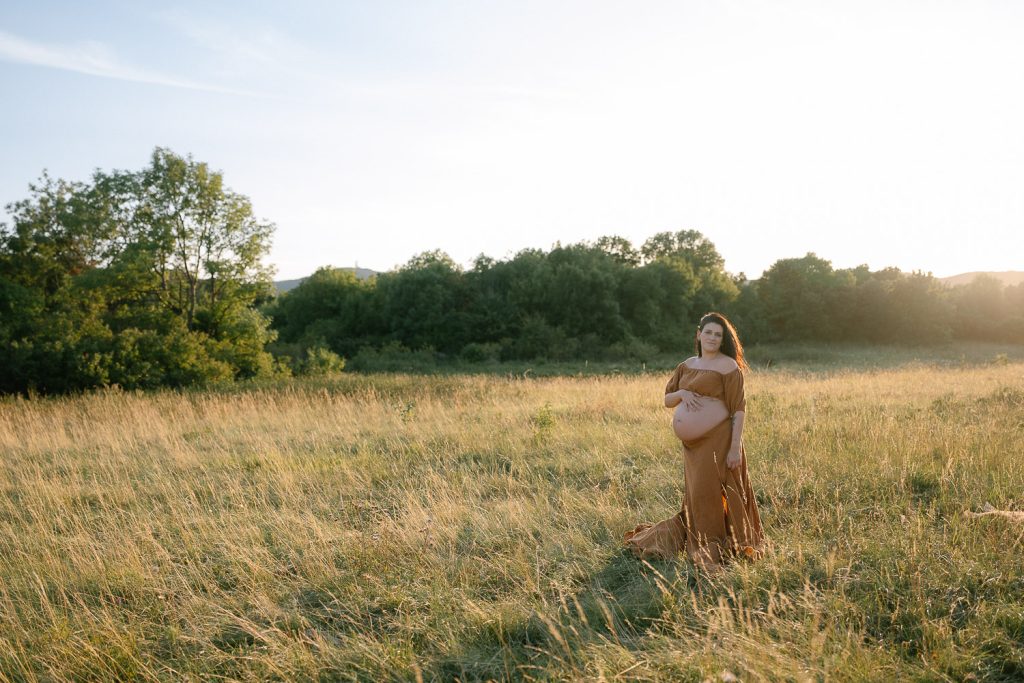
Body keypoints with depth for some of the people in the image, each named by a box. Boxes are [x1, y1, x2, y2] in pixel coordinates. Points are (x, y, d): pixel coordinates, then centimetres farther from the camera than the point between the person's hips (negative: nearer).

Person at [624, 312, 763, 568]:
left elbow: (739, 409, -10)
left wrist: (735, 447, -16)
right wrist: (681, 393, -5)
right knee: (695, 494, 14)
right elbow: (667, 400, 18)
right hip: (692, 443, 6)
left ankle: (713, 551, 9)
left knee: (708, 492, -4)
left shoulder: (728, 366, -6)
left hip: (716, 440, -6)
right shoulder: (686, 366, 13)